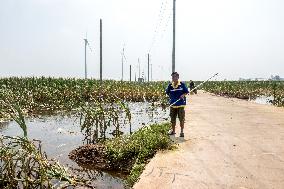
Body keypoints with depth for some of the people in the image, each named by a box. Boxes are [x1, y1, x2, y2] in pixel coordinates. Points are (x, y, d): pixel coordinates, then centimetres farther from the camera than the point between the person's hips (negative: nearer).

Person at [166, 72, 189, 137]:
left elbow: (186, 92, 2)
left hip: (181, 104, -3)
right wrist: (171, 97, 4)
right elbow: (167, 92, 16)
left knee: (181, 119, 3)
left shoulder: (182, 84, -5)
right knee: (173, 119, 13)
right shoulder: (170, 85, 2)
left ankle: (182, 131, 17)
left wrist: (183, 95, -15)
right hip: (172, 104, 3)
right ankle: (173, 130, 30)